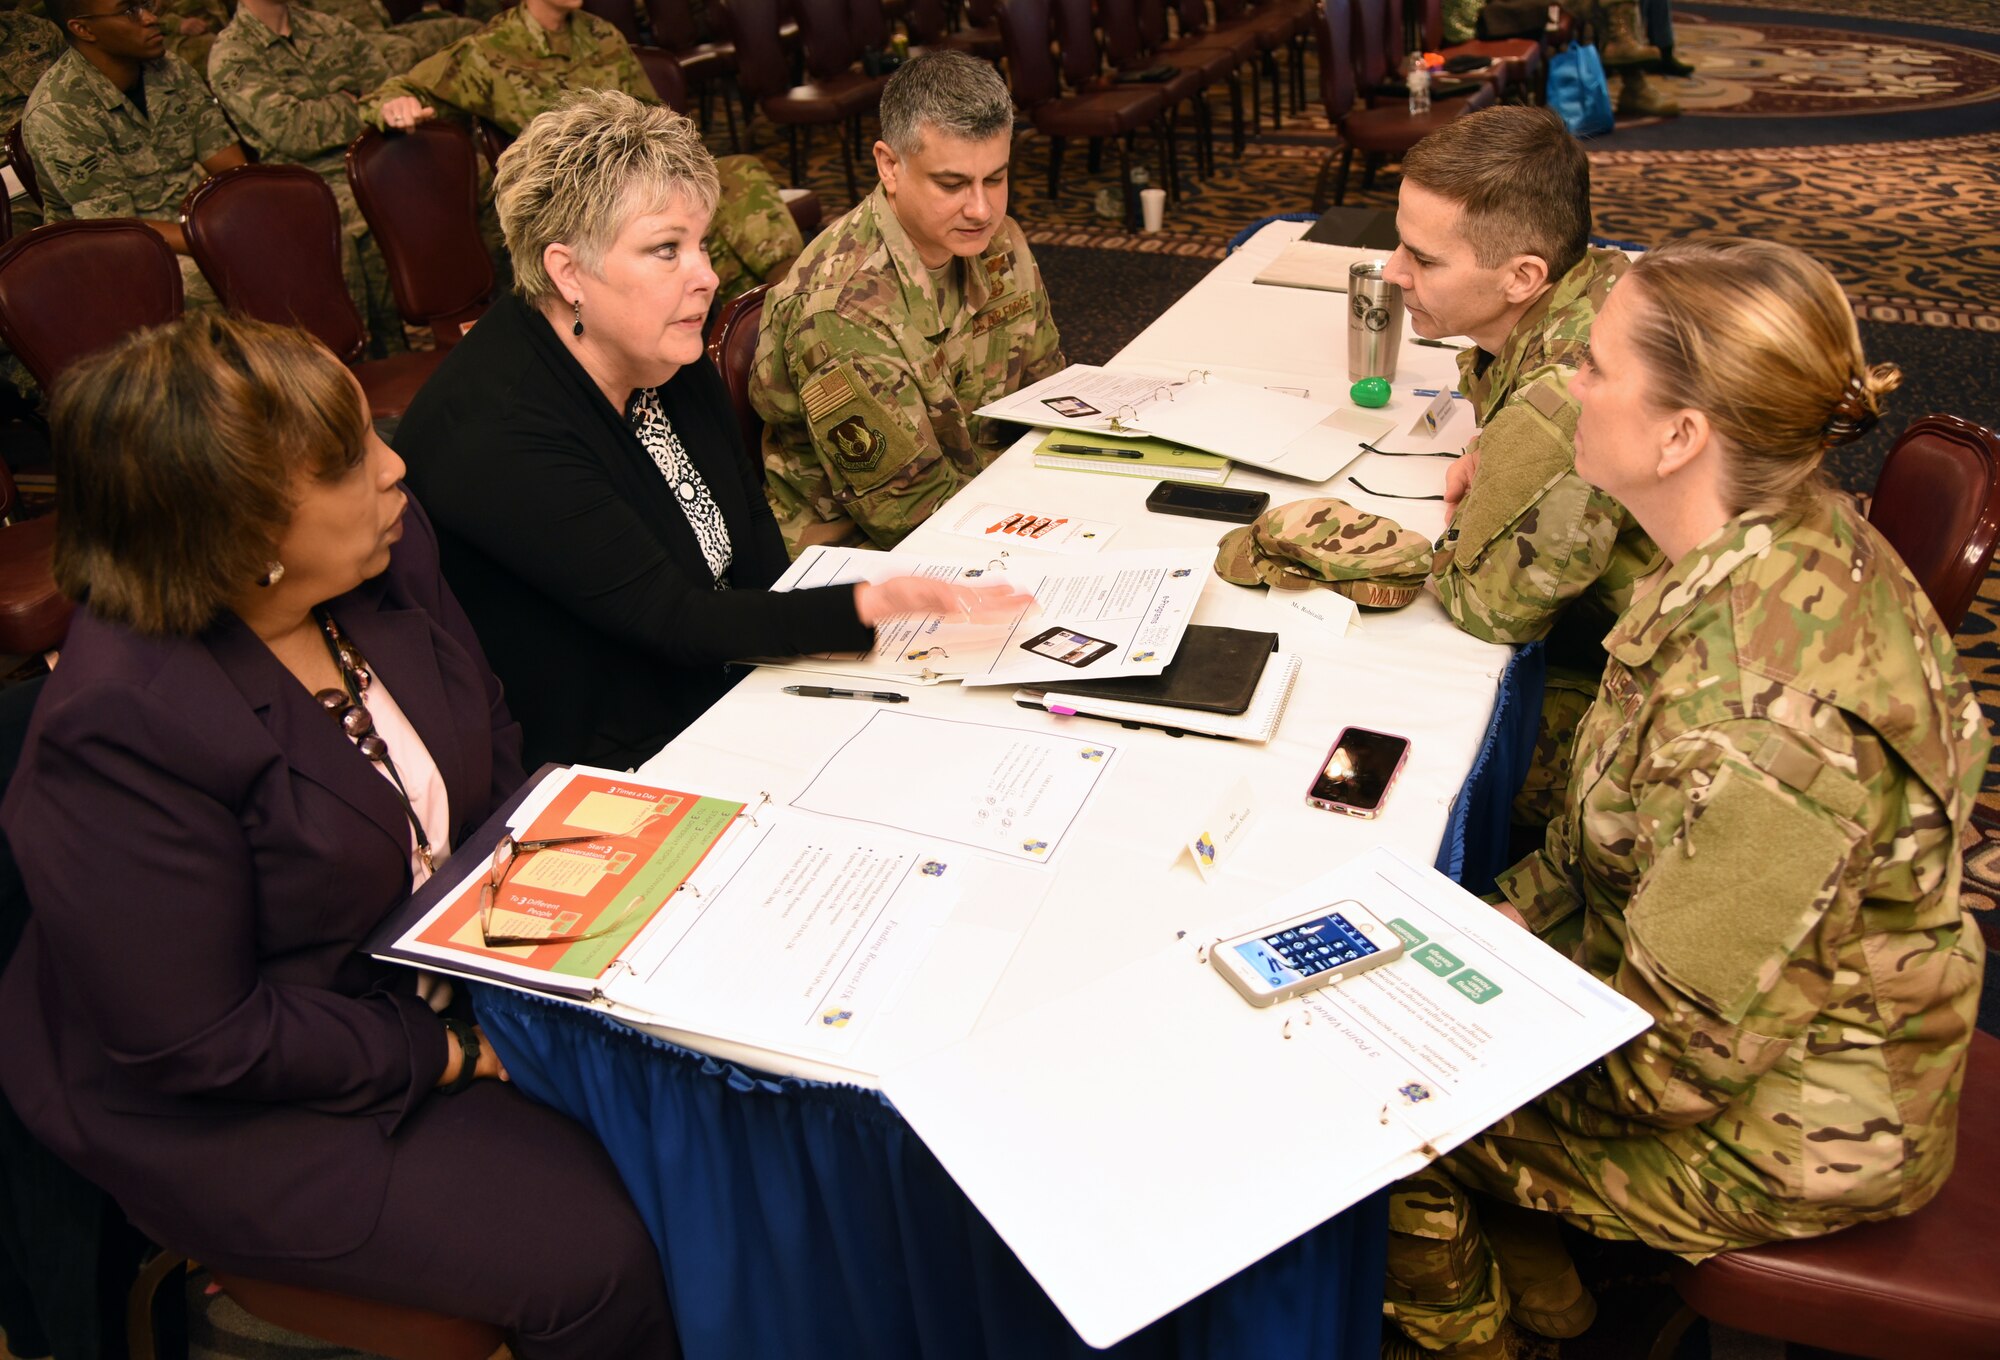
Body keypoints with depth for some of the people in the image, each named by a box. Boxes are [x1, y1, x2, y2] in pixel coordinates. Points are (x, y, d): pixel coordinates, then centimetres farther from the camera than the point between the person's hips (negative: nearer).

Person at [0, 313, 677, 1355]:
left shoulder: (389, 553, -7)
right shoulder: (121, 725, -30)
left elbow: (491, 741, 9)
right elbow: (195, 1042, -24)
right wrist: (459, 1056, -19)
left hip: (439, 961, 7)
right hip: (240, 1112, -7)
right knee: (594, 1259, -15)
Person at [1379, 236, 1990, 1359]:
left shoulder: (1758, 715, -39)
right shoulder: (1793, 541, -9)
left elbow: (1676, 1058, -28)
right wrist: (1520, 909, 0)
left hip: (1778, 1127, -8)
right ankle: (1532, 1268, 31)